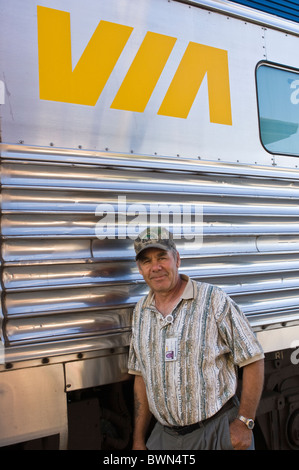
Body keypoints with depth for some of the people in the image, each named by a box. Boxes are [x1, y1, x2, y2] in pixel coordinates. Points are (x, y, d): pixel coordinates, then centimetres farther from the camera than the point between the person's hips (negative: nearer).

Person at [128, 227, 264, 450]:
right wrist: (139, 440, 9)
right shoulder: (140, 312, 3)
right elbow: (142, 377, 8)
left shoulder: (214, 300, -12)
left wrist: (244, 423, -13)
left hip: (218, 432, -4)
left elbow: (253, 360, -10)